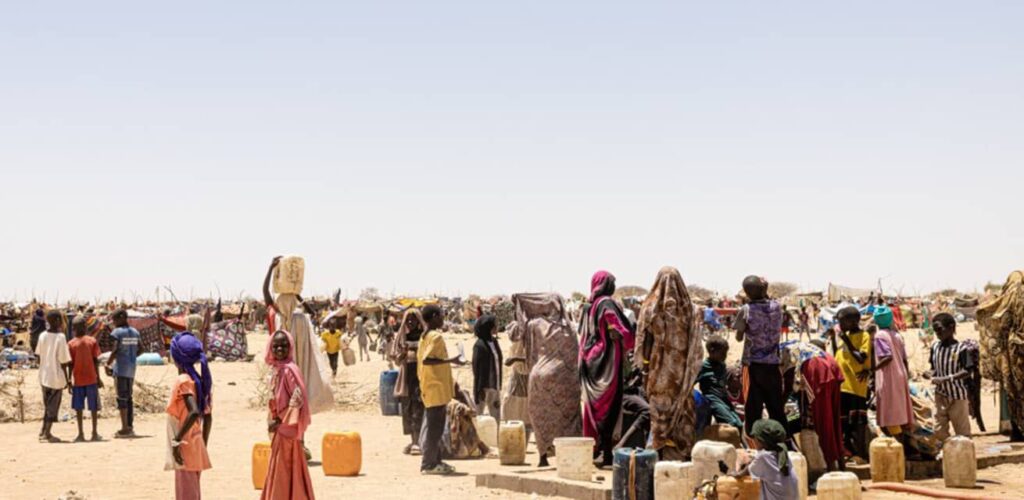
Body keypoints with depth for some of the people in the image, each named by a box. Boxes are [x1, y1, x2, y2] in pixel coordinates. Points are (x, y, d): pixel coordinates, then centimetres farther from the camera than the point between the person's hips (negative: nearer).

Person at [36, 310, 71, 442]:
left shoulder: (42, 336, 1)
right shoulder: (60, 337, -16)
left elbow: (38, 355, 8)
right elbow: (63, 361, -15)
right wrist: (67, 379, -6)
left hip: (44, 376, 6)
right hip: (57, 377, -6)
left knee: (47, 405, 19)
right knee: (53, 406, 6)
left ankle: (43, 431, 22)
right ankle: (47, 433, 9)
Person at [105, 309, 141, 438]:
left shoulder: (118, 332, -10)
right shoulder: (135, 332, 10)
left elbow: (115, 350, -17)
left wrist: (107, 364, -7)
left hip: (120, 368, -7)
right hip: (131, 369, 7)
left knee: (122, 398, -3)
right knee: (129, 397, 13)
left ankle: (125, 429, -4)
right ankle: (130, 427, 16)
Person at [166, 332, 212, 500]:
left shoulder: (183, 381, -14)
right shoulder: (199, 380, 10)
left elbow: (194, 412, -27)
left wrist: (177, 440, -24)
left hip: (185, 448, -8)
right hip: (195, 448, 8)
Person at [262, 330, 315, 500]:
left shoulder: (289, 369, -17)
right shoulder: (277, 369, 10)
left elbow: (298, 398, -25)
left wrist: (281, 420, -20)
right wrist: (274, 420, 10)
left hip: (287, 429, -9)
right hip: (280, 430, 9)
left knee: (283, 472, -3)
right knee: (279, 473, 15)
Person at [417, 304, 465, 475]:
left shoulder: (425, 336, 14)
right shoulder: (436, 336, -14)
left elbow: (420, 360, 16)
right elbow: (427, 359, -25)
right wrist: (450, 360, -22)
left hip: (428, 387, 10)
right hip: (437, 388, -10)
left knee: (433, 427, 13)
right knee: (434, 427, -6)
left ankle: (435, 461, 18)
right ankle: (429, 464, -4)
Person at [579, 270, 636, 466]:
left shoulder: (591, 306, 11)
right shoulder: (609, 304, -12)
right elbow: (623, 332, -17)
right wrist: (635, 324, 0)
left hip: (591, 360, 8)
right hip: (608, 361, -7)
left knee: (594, 406, 13)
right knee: (609, 406, -4)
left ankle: (593, 447, 18)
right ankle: (606, 452, -5)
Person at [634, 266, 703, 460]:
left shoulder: (651, 308, -7)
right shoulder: (688, 308, -2)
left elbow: (643, 339, -3)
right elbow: (694, 343, 0)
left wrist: (643, 364, 5)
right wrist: (692, 369, 7)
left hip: (659, 368, -1)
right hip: (681, 369, 1)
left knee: (660, 410, 5)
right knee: (682, 409, 8)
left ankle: (662, 452, 8)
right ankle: (683, 450, 11)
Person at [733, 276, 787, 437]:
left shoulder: (746, 310, -10)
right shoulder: (776, 307, -2)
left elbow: (739, 337, -2)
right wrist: (765, 294, 13)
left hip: (753, 364, -3)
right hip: (772, 363, 3)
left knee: (753, 406, 2)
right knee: (776, 406, 11)